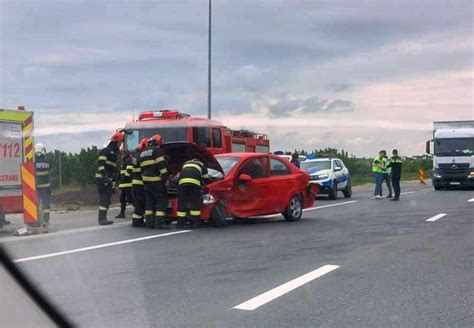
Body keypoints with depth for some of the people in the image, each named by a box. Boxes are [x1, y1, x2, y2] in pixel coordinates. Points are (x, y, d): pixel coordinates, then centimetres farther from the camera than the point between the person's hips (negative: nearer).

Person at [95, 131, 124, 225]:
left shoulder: (114, 153, 21)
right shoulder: (105, 151, -8)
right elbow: (101, 166, -18)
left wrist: (113, 182, 21)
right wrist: (105, 177, -25)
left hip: (108, 180, 9)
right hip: (102, 179, -9)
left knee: (107, 200, 9)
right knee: (104, 199, -13)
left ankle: (103, 219, 13)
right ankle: (102, 219, -13)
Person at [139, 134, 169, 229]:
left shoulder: (143, 153, 21)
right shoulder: (156, 150, -5)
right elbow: (161, 164, -15)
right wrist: (165, 176, -17)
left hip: (146, 180, 8)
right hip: (156, 180, -8)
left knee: (150, 201, 12)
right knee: (162, 200, -6)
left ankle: (149, 222, 7)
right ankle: (159, 222, -14)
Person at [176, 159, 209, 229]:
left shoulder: (185, 164, 41)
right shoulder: (202, 165, 34)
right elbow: (206, 179, 36)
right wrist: (201, 184, 57)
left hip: (182, 181, 2)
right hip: (195, 182, -2)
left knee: (182, 203, 6)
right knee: (195, 203, 4)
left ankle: (180, 223, 6)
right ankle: (195, 223, 3)